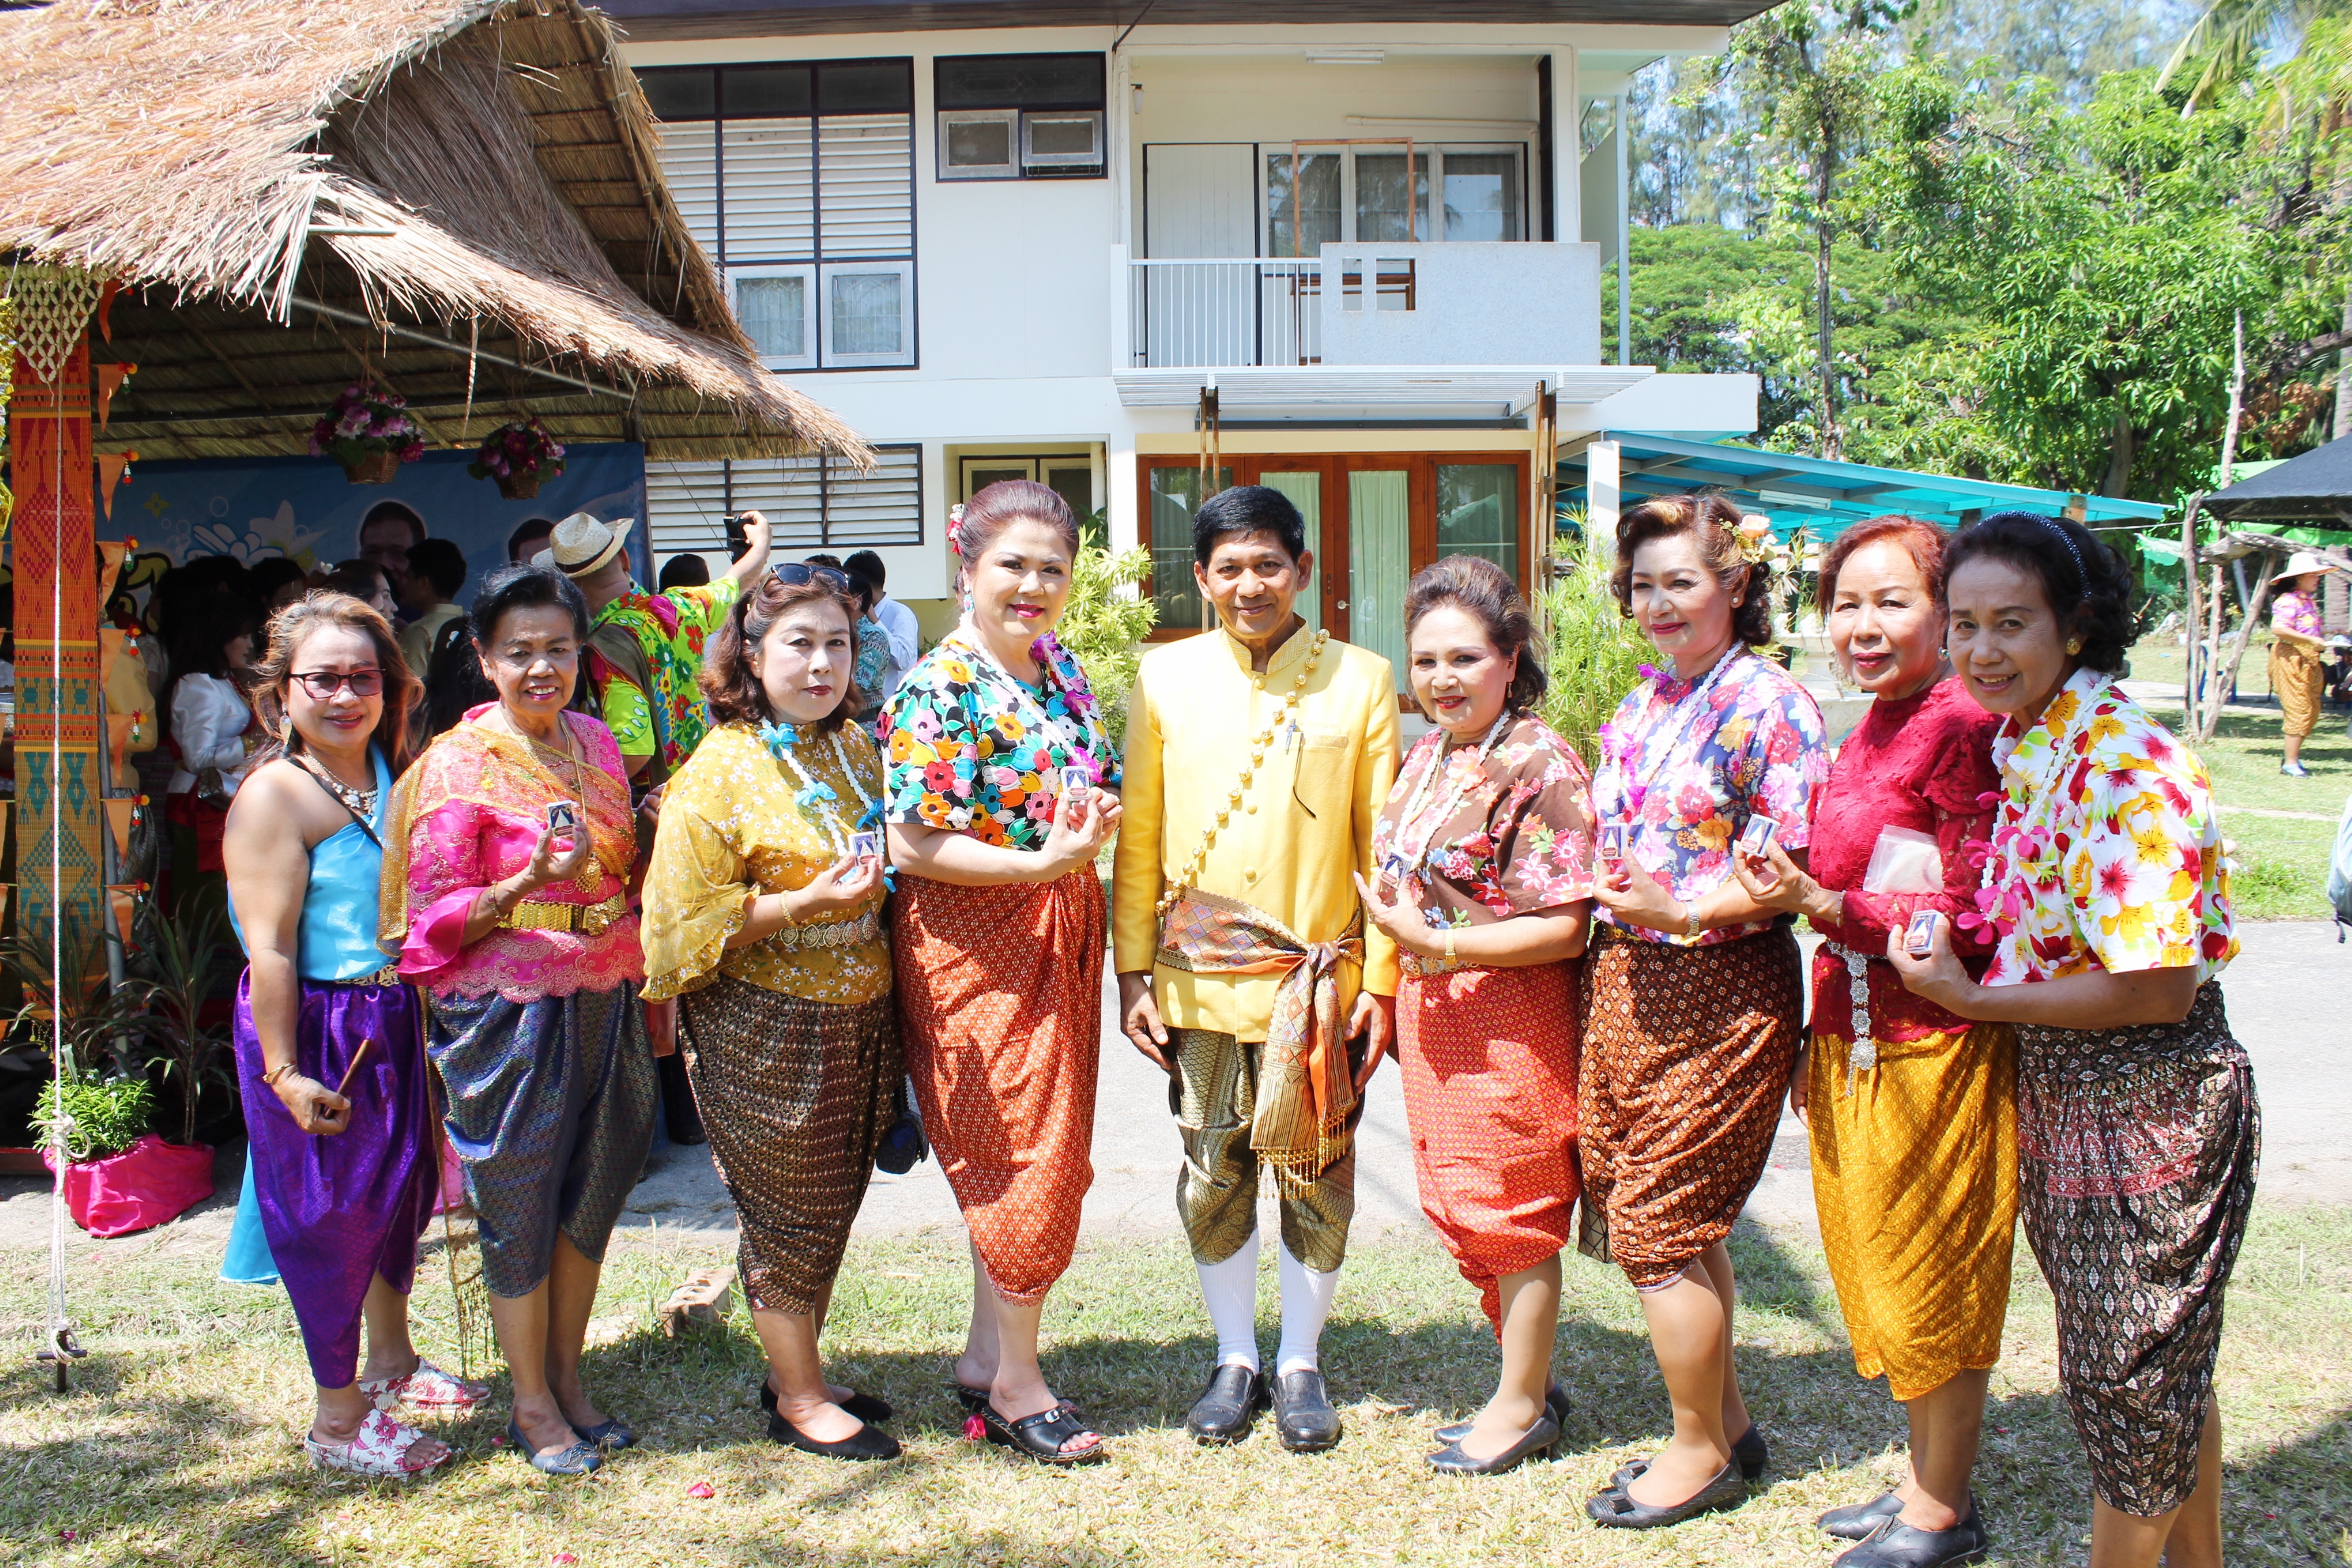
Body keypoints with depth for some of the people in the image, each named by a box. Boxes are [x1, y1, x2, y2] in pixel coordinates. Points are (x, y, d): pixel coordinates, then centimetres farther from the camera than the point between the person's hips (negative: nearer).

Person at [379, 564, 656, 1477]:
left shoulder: (594, 741, 7)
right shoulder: (461, 764, -11)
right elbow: (434, 916, -12)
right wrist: (526, 884, -26)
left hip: (603, 1000, 6)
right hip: (509, 1012, -6)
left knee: (590, 1196, 14)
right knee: (519, 1206, 5)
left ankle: (569, 1379, 31)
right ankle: (532, 1404, 22)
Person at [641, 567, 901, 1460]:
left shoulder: (856, 750, 8)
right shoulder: (721, 769, -13)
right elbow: (688, 916, -15)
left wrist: (870, 886, 4)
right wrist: (806, 903, -23)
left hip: (857, 1015, 7)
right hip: (765, 1024, -7)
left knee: (830, 1207, 16)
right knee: (787, 1213, 5)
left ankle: (798, 1375, 33)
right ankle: (799, 1399, 22)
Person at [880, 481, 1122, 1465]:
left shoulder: (1060, 670, 8)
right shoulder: (940, 689, -16)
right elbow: (910, 843, -20)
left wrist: (1098, 821, 1)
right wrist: (1042, 862, -26)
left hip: (1059, 940, 8)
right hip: (977, 946, -8)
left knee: (1030, 1156, 14)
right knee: (1023, 1157, 0)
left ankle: (986, 1356, 29)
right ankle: (1016, 1380, 18)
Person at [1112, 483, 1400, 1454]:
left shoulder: (1360, 680, -1)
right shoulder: (1165, 678, 3)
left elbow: (1382, 842, 0)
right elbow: (1138, 838, 5)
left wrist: (1384, 979, -3)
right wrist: (1133, 971, 1)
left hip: (1320, 980, -1)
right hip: (1200, 981, 1)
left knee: (1317, 1178, 9)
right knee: (1213, 1178, 11)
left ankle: (1300, 1364, 27)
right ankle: (1235, 1360, 29)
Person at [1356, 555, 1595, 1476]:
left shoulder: (1540, 766, -17)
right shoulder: (1428, 756, 9)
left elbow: (1563, 926, -20)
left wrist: (1434, 943, -21)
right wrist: (1388, 989, 13)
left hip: (1510, 1017, -8)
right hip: (1433, 1011, 9)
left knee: (1509, 1210, 5)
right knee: (1458, 1205, 16)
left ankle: (1522, 1407, 23)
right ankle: (1530, 1379, 34)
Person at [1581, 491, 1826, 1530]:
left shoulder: (1766, 703, -12)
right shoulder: (1639, 707, 13)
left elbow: (1797, 869, -17)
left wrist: (1680, 909, -26)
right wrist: (1599, 896, 5)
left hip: (1716, 992, -8)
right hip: (1624, 980, 8)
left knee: (1659, 1225, 0)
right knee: (1676, 1220, 15)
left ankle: (1700, 1450, 19)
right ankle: (1727, 1423, 32)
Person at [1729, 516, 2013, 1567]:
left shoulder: (1963, 729, -17)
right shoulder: (1870, 731, 11)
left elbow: (1974, 916, -20)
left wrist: (1822, 905, -24)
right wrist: (1820, 1040, 17)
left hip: (1932, 1049, -8)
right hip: (1858, 1043, 9)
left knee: (1930, 1284, 6)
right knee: (1884, 1282, 18)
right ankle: (1927, 1481, 35)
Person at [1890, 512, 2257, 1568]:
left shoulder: (2125, 767, -24)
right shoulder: (2021, 745, 3)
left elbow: (2156, 992, -25)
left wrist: (1971, 998, -17)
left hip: (2142, 1105, -9)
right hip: (2060, 1087, 9)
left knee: (2129, 1378, 8)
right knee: (2163, 1368, 24)